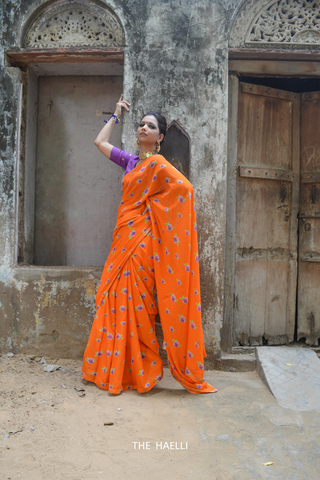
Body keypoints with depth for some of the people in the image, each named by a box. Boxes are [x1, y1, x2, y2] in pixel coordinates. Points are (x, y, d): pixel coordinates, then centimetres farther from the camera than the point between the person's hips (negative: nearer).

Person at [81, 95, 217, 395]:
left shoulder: (157, 163, -7)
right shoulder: (131, 161, 16)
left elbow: (184, 188, -21)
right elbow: (100, 142, 27)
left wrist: (151, 204, -10)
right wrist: (117, 115, 26)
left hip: (140, 240, -8)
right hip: (125, 238, 8)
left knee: (133, 303, -4)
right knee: (116, 300, 10)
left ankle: (139, 373, 11)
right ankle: (115, 370, 23)